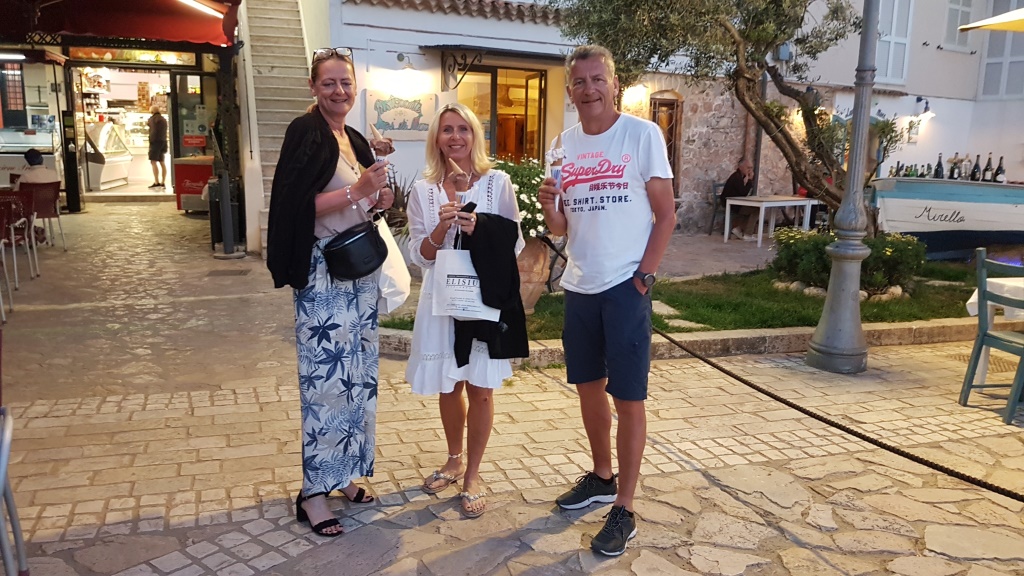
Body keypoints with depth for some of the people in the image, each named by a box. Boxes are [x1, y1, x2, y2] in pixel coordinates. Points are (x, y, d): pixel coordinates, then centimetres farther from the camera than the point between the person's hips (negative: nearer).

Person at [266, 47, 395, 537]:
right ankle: (313, 492, 7)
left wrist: (378, 199, 2)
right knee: (325, 378, -5)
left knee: (358, 375, 12)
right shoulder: (305, 132, -8)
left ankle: (342, 473, 26)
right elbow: (294, 206, -18)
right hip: (322, 272, -8)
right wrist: (356, 191, -24)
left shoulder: (355, 140, 15)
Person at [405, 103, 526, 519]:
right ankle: (454, 460, 37)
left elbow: (514, 244, 0)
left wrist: (479, 230, -18)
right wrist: (441, 228, -17)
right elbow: (419, 255, 1)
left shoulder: (498, 183, -2)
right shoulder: (423, 190, 3)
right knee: (448, 386, 14)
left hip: (485, 296, -2)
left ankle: (472, 475, 20)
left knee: (480, 388, 3)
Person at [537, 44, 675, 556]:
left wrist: (644, 274, -12)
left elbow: (665, 214, -5)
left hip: (625, 285, -5)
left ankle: (624, 510, 11)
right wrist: (549, 205, -13)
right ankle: (601, 476, 36)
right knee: (588, 385, 16)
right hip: (579, 285, 6)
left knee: (628, 397, -1)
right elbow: (560, 226, 9)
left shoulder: (642, 134, -7)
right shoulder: (565, 143, 7)